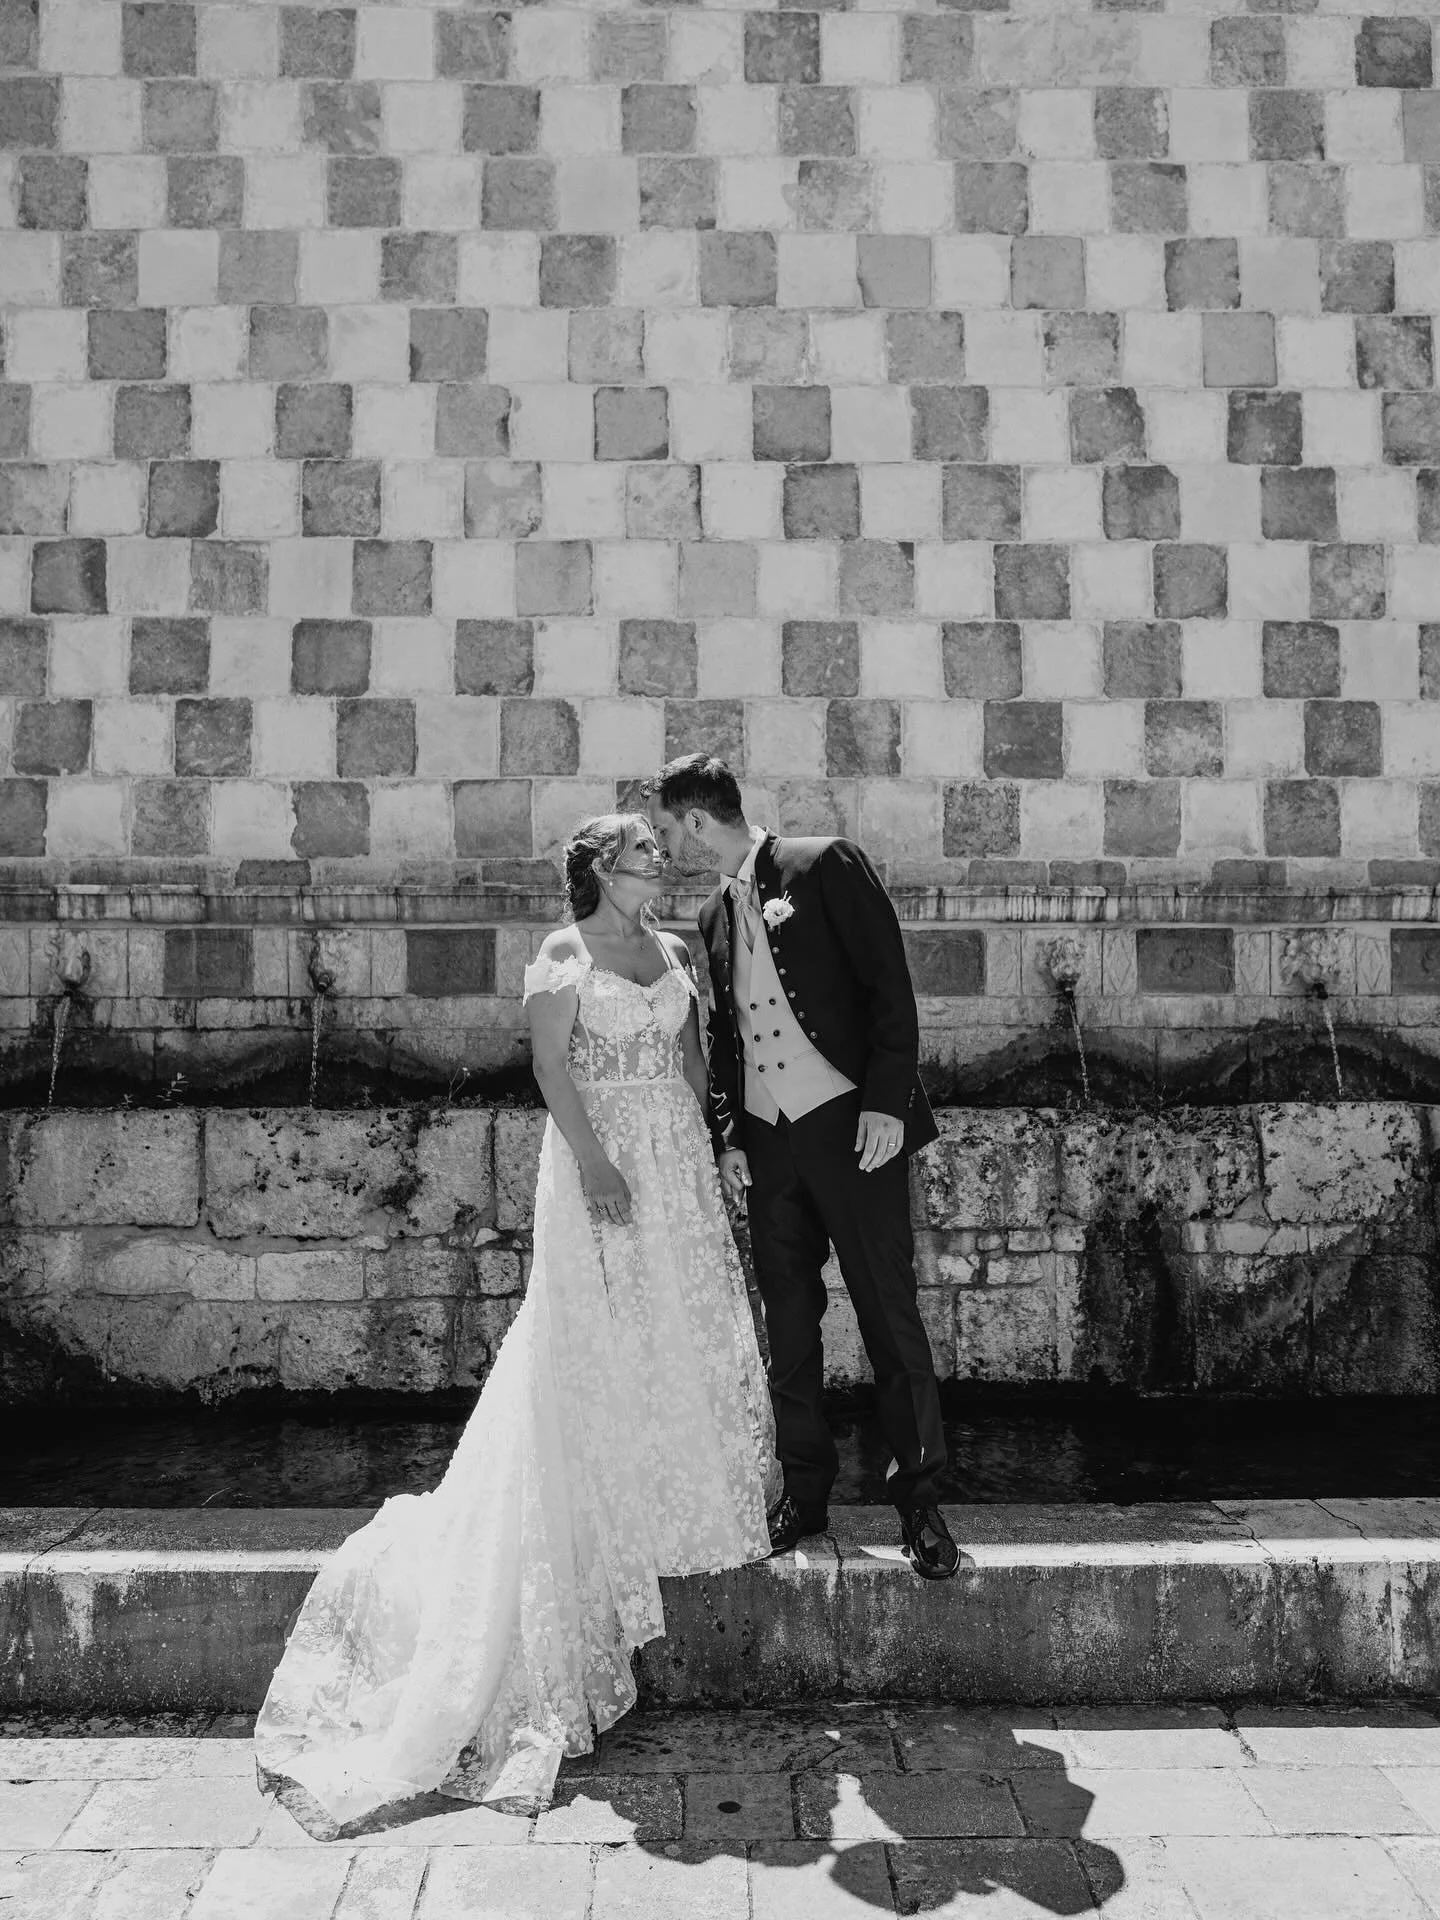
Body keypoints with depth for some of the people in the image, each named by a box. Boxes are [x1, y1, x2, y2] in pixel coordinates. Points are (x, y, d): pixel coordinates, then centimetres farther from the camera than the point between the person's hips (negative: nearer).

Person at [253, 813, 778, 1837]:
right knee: (603, 1339, -2)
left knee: (690, 1325, 9)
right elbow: (552, 1066, -13)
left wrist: (701, 1143, 9)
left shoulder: (676, 946, 12)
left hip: (681, 1160, 6)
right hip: (600, 1157, -6)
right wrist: (595, 1161, -20)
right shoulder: (563, 956, -6)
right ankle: (612, 1510, 10)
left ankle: (688, 1490, 22)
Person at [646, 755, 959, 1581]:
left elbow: (891, 986, -9)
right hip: (766, 1144, 6)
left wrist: (886, 1101, -15)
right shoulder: (715, 916, 16)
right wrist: (727, 1136, 10)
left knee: (891, 1314, -3)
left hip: (850, 1128, -6)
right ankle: (806, 1494, 22)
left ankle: (921, 1504, 7)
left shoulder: (828, 867, -3)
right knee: (789, 1324, 9)